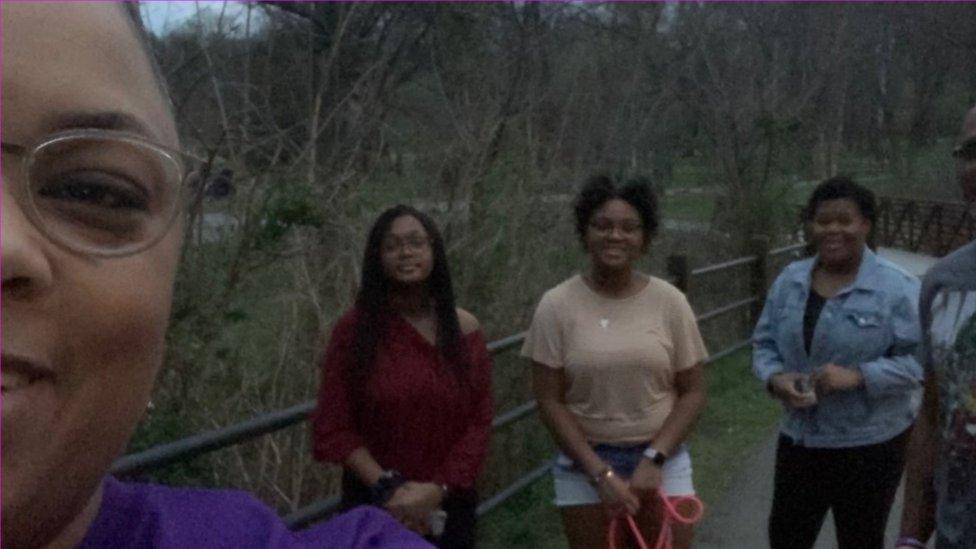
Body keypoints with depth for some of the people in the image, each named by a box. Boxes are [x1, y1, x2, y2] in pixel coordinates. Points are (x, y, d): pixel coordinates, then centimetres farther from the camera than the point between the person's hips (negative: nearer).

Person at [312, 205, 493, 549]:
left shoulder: (464, 329, -1)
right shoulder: (353, 329, -7)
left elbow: (479, 422, -2)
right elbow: (333, 426, -8)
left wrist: (438, 489, -13)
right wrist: (387, 487, -16)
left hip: (449, 505, 2)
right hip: (375, 504, -1)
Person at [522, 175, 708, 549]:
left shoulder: (669, 301, -3)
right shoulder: (557, 305, -6)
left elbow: (692, 392, 1)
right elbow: (549, 400, -6)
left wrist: (653, 458, -11)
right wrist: (600, 473, -11)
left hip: (663, 461, 1)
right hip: (584, 466, 0)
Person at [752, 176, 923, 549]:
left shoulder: (896, 288, -14)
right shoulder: (790, 280, 3)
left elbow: (920, 358, -16)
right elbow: (765, 342, 7)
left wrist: (859, 376, -27)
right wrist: (775, 378, -12)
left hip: (870, 443, -4)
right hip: (799, 437, 5)